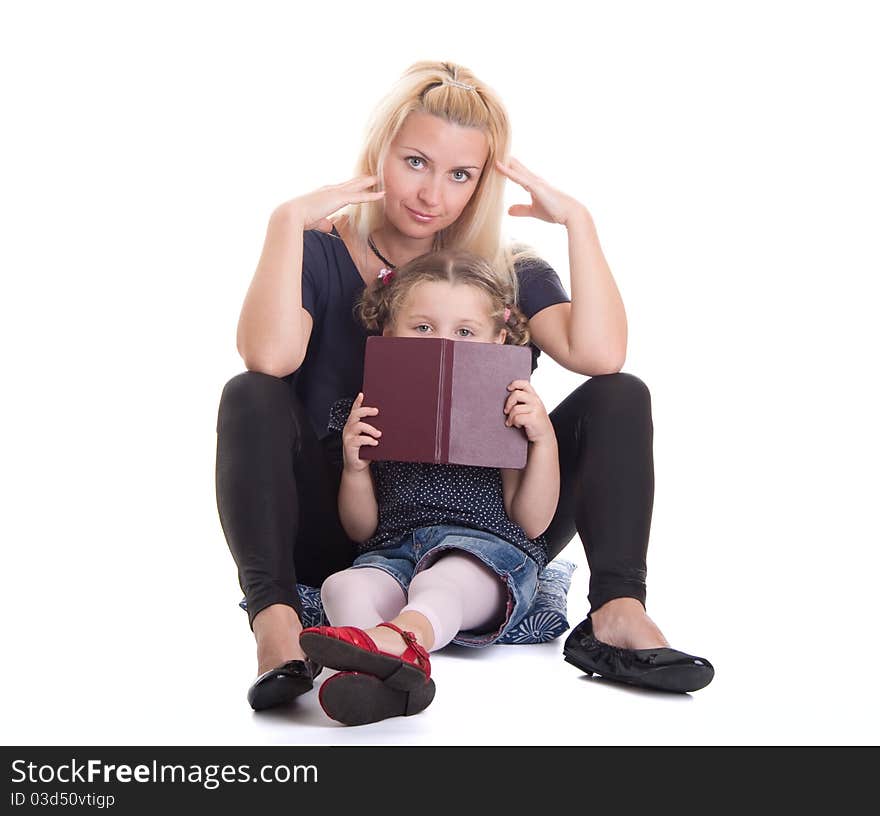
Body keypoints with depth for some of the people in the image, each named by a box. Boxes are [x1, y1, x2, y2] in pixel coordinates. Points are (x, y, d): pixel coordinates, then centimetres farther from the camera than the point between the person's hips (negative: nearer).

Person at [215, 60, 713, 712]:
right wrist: (290, 219, -20)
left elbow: (598, 355, -17)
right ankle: (276, 623, -41)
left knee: (619, 396, -12)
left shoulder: (509, 275, 5)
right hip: (338, 536, -2)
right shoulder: (320, 256, 0)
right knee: (251, 398, -26)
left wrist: (577, 220, -13)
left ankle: (617, 614, -31)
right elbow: (271, 357, -24)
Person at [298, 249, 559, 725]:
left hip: (489, 550, -2)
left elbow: (532, 523, 8)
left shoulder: (505, 414, 14)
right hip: (394, 553, 2)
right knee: (344, 587, -32)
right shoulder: (370, 417, 17)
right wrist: (354, 467, -3)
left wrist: (544, 440, -5)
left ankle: (398, 637, -70)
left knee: (442, 582, -38)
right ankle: (386, 670, -63)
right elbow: (361, 531, 16)